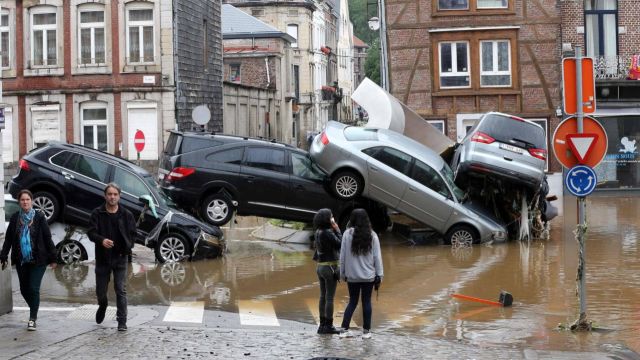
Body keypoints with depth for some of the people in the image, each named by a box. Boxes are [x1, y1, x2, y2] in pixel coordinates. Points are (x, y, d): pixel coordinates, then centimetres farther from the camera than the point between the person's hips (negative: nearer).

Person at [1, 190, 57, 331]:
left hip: (38, 260, -4)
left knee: (34, 288, -8)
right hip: (21, 260, 4)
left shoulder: (39, 217, -5)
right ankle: (34, 311, 33)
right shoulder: (15, 218, 3)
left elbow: (47, 238, -3)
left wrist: (52, 258, -3)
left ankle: (32, 319, 1)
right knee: (24, 289, 10)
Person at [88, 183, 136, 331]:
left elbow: (132, 234, 9)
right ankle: (103, 305, 44)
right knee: (100, 291, 11)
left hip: (120, 258, -1)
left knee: (121, 291, -6)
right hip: (102, 258, 1)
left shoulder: (126, 215, 2)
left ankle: (122, 322, -2)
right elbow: (91, 232, -7)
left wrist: (128, 248, -7)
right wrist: (101, 240, -27)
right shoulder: (97, 213, -1)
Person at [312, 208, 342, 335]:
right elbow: (340, 244, -15)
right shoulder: (328, 233, -19)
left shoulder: (318, 232, 7)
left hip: (320, 267, 8)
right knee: (330, 297, -3)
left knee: (323, 297, 12)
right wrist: (337, 230, -7)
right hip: (330, 267, -8)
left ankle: (322, 325, 16)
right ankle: (329, 326, 0)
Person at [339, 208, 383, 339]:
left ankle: (344, 329, 5)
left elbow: (342, 255, -2)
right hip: (368, 275, 0)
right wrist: (379, 274, 3)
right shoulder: (372, 235, -4)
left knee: (352, 301, 12)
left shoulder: (347, 234, -6)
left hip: (352, 275, 0)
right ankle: (366, 331, 11)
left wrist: (342, 273, 7)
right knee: (366, 302, 8)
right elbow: (377, 256, -3)